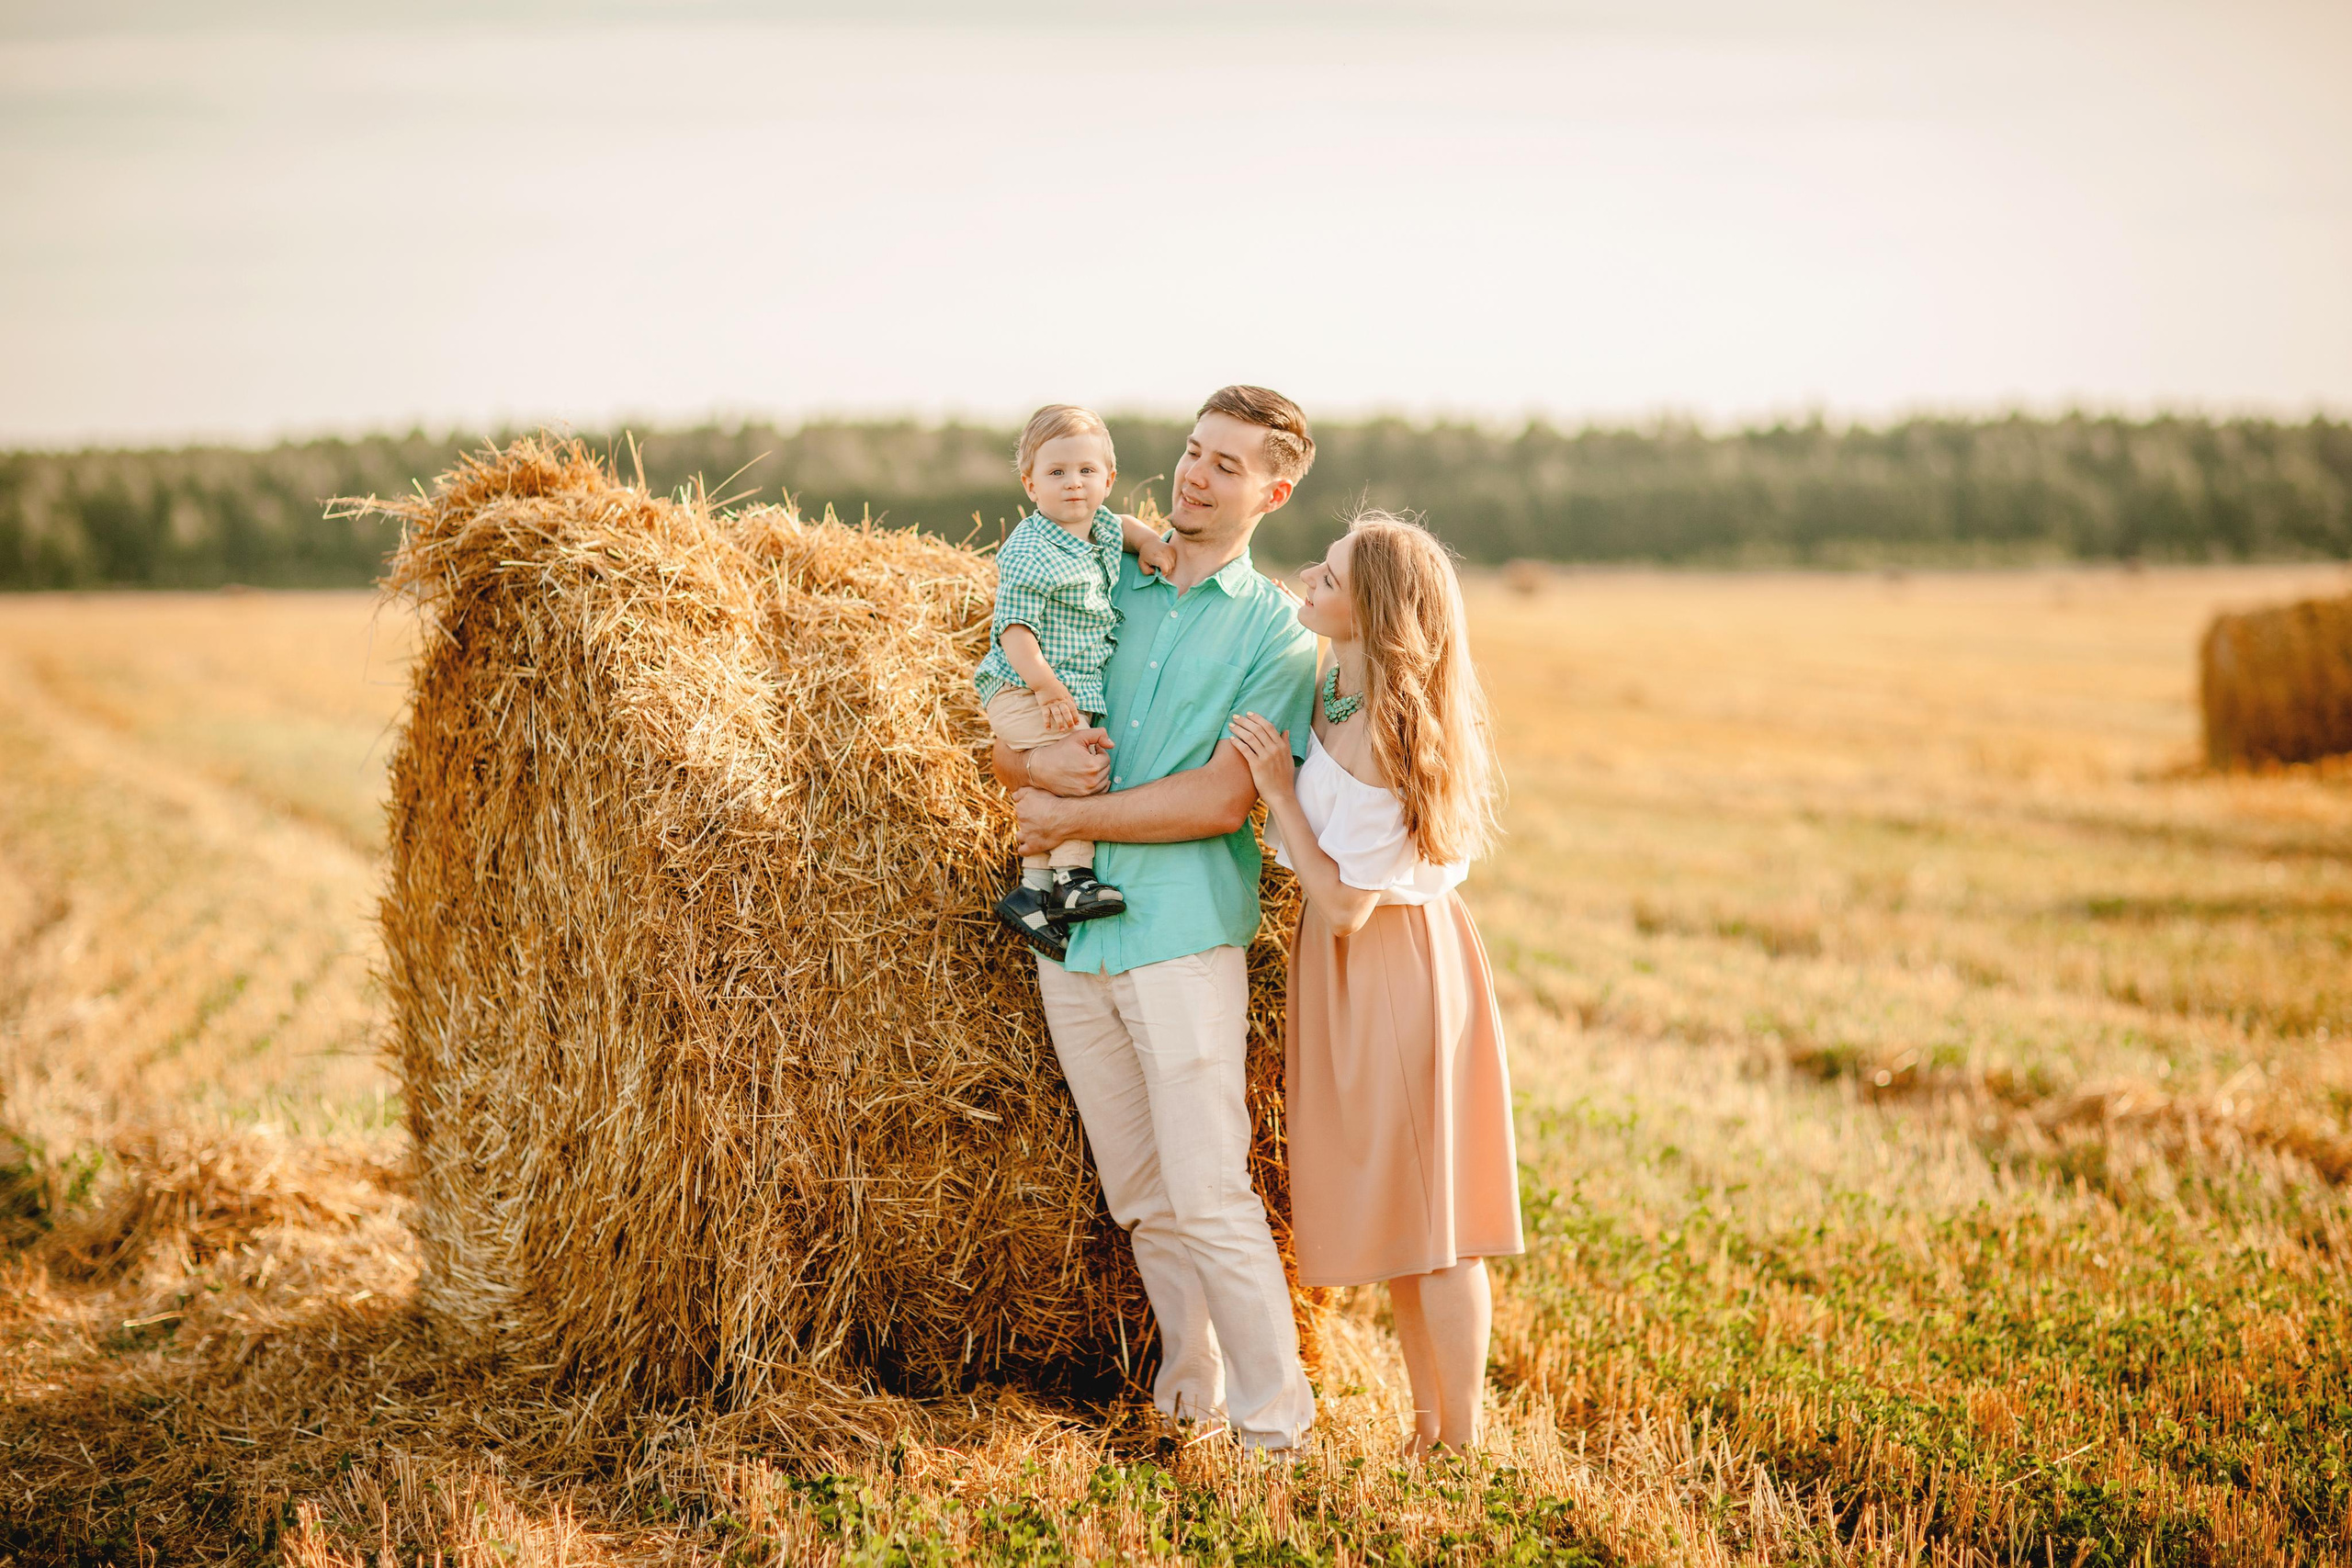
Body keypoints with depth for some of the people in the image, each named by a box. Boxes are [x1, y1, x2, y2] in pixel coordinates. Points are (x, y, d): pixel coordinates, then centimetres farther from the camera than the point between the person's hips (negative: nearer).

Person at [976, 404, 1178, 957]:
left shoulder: (1100, 527, 8)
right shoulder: (1030, 554, -17)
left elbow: (1120, 526, 33)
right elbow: (1013, 627, -20)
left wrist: (1148, 541, 11)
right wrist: (1047, 688, -25)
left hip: (1075, 692, 8)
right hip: (1023, 691, -8)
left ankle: (1032, 891, 15)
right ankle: (1071, 875, -20)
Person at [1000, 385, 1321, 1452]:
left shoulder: (1276, 632, 0)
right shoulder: (1107, 592, 14)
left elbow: (1221, 799, -11)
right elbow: (1003, 741, 14)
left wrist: (1070, 817, -9)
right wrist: (1040, 763, -10)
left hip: (1186, 934, -5)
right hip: (1071, 933, 5)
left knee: (1209, 1193, -7)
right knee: (1138, 1195, 11)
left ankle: (1275, 1422, 3)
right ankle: (1190, 1387, 24)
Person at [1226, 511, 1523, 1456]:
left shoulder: (1379, 744, -26)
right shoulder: (1333, 688, 0)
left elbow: (1343, 908, -23)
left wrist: (1279, 790, -19)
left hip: (1392, 973, -9)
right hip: (1354, 969, 9)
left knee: (1427, 1217, 0)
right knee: (1390, 1210, 16)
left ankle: (1463, 1447, 11)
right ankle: (1426, 1425, 26)